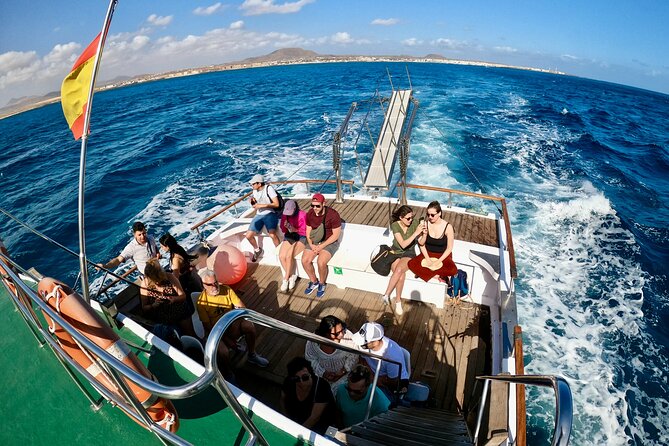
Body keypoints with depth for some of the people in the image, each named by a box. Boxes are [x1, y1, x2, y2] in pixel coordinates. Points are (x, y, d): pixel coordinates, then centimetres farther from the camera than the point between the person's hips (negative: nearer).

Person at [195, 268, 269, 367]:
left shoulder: (226, 289, -7)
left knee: (249, 325, -24)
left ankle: (252, 355, 0)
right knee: (224, 351, -31)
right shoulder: (202, 302, -16)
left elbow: (242, 307, -2)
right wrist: (228, 340, -20)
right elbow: (208, 327, -14)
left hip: (232, 325, 4)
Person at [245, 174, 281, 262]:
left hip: (270, 214, -6)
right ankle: (257, 249, 24)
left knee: (272, 234, -32)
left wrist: (262, 205, -18)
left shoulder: (269, 189, -9)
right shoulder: (255, 191, 10)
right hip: (259, 215, 6)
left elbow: (276, 204, -13)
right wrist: (253, 201, -2)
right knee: (248, 236, -5)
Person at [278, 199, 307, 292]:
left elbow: (305, 231, -9)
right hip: (289, 237, 5)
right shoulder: (285, 215, 1)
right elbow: (283, 230, 7)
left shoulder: (303, 215, -14)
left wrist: (295, 230, -24)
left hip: (301, 238, -5)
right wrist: (285, 227, -15)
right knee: (281, 256, -19)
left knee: (289, 255, -26)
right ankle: (292, 276, -3)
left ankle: (286, 279, -9)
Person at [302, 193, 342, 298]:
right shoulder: (310, 214, -3)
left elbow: (336, 235, -16)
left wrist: (321, 246, -19)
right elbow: (308, 231, 8)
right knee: (305, 261, -16)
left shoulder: (333, 215, -19)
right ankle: (314, 282, 11)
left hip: (329, 242, -5)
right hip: (314, 242, 5)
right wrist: (311, 244, -10)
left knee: (321, 262, -28)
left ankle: (322, 284, 3)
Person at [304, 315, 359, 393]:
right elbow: (310, 359, -6)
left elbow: (353, 356, -11)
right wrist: (322, 373, -13)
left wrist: (344, 370, -16)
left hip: (343, 374, -1)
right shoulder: (312, 342, -25)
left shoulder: (347, 336, -29)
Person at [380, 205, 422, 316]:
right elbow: (403, 244, -22)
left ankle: (386, 295, -19)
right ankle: (398, 302, -15)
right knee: (401, 274, -30)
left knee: (399, 270, -31)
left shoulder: (414, 223, -10)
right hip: (396, 252, 0)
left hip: (409, 254, 0)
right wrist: (415, 233, -30)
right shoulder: (395, 225, -15)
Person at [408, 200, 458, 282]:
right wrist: (427, 259, -19)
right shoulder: (426, 224, -9)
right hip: (428, 254, 1)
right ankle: (437, 275, -13)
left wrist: (438, 262, -18)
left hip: (443, 256, -1)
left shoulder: (448, 227, -14)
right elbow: (421, 244, -4)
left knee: (453, 270, -30)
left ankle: (425, 272, -12)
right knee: (411, 264, -24)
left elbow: (449, 248, -10)